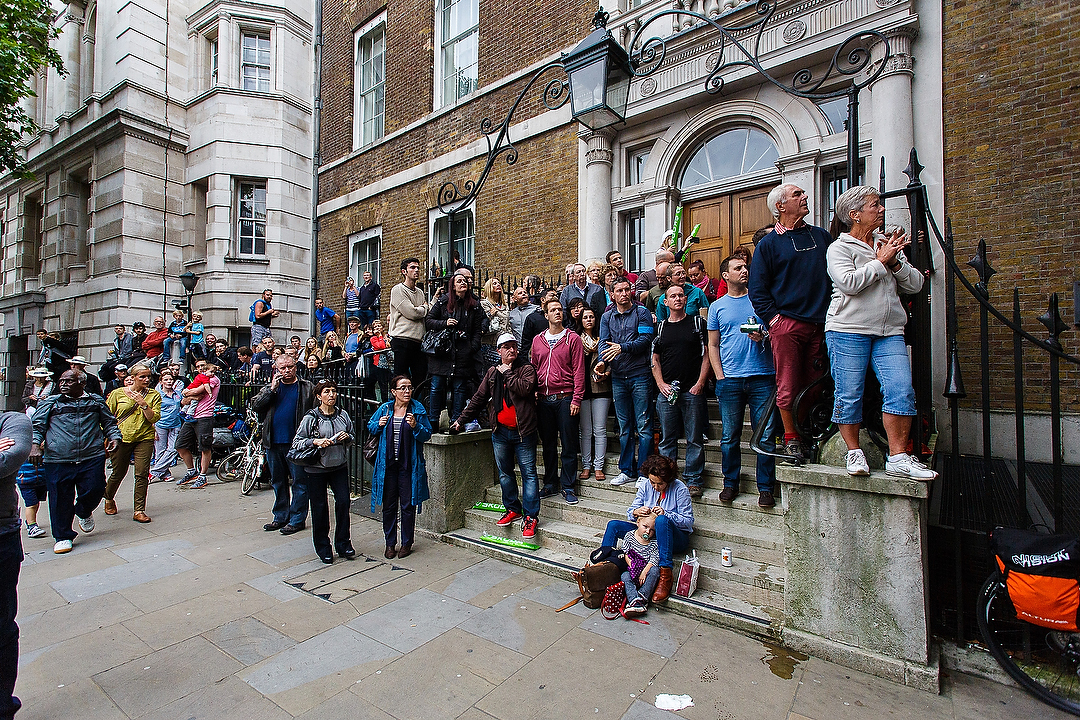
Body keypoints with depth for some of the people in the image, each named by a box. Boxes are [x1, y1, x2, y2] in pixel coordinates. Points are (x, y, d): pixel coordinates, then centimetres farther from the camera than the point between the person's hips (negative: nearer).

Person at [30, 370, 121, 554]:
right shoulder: (50, 402, 11)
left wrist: (114, 437, 2)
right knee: (60, 498, 1)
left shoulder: (96, 401, 14)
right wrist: (35, 444, -10)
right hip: (58, 459, 0)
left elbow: (109, 423, 20)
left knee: (94, 491, -4)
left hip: (92, 458, 0)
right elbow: (37, 426, 7)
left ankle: (84, 513, 31)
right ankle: (63, 537, 16)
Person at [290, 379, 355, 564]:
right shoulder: (310, 418, -6)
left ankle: (343, 544, 15)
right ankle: (323, 548, 22)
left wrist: (347, 437, -7)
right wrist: (315, 441, -20)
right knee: (319, 508, 6)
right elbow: (297, 442, -5)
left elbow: (353, 436, 15)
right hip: (316, 469, -2)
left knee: (343, 503, -1)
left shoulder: (343, 415, 3)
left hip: (340, 467, 3)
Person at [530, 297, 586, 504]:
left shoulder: (573, 339, 1)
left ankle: (567, 486, 13)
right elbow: (534, 368, 16)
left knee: (568, 444, 2)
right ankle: (550, 484, 24)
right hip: (544, 399, 4)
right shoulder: (537, 340, 12)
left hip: (565, 398, -3)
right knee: (548, 444, 12)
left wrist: (576, 398, -11)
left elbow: (579, 370, -4)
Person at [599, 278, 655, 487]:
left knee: (643, 426, -2)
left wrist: (622, 348, -21)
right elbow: (604, 342, 2)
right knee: (624, 427, 11)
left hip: (639, 374, -4)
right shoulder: (607, 317, 13)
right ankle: (626, 471, 21)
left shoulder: (642, 313, 2)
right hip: (618, 377, 4)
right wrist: (603, 361, -17)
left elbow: (646, 339, -9)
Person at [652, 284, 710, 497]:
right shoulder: (660, 327, 12)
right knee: (667, 439, 7)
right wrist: (661, 384, 0)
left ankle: (693, 480, 15)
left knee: (694, 439, 3)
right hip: (666, 391, 2)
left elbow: (707, 354, 2)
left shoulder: (697, 322, 6)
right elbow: (655, 359, 13)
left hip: (693, 391, -2)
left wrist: (700, 383, -7)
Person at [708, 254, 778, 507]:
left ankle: (766, 488, 12)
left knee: (766, 436, 1)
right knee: (730, 436, 5)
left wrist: (763, 336, -9)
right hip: (730, 379, 0)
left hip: (762, 377, 0)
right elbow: (713, 345, 10)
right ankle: (730, 483, 19)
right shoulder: (717, 306, 11)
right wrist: (720, 376, -1)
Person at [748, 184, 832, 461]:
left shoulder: (821, 236, 17)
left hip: (820, 324, 4)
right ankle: (791, 436, 10)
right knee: (788, 385, -3)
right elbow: (757, 289, 1)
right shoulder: (768, 243, 3)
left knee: (815, 384, 8)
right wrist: (773, 318, -8)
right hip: (786, 323, -4)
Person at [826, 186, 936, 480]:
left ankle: (898, 458, -1)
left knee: (901, 390, -8)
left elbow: (915, 285, 14)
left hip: (890, 332, 5)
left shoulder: (888, 245, 21)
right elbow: (850, 283, -14)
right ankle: (854, 452, 11)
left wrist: (895, 262, -1)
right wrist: (880, 261, -4)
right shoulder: (839, 248, 4)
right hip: (848, 330, -5)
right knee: (849, 395, -3)